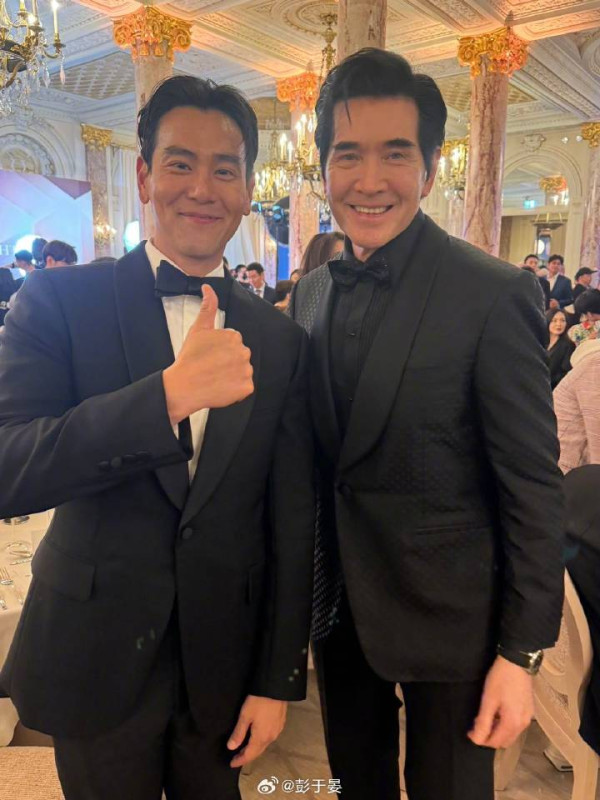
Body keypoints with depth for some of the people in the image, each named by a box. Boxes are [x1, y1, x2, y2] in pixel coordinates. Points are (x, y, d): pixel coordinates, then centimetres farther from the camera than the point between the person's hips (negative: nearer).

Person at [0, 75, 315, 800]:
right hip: (95, 658, -2)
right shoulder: (60, 300, -9)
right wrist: (170, 392, -32)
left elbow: (291, 522, 0)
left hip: (223, 663, 2)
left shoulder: (280, 339, -2)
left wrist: (280, 679, 2)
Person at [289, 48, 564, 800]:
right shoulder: (308, 295, 0)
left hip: (447, 617, -4)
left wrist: (522, 652, -10)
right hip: (338, 607, 5)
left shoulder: (494, 295, -17)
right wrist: (309, 592, 9)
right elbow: (316, 462, 6)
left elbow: (532, 487, -14)